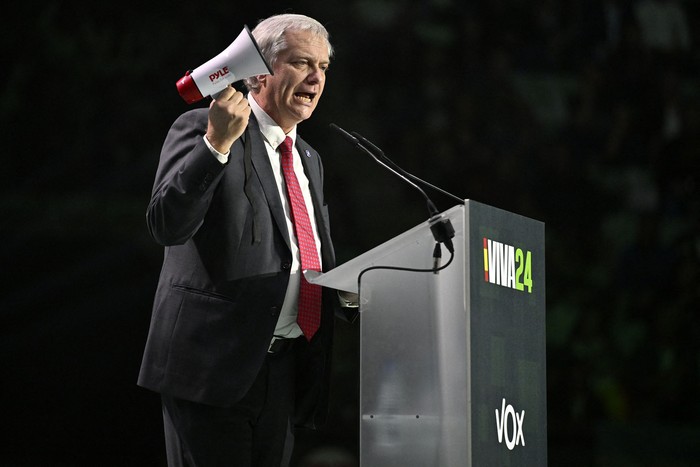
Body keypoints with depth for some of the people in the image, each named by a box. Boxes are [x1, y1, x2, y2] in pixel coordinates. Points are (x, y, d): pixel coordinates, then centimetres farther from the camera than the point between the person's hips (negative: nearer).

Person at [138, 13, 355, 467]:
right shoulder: (200, 128, -3)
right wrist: (217, 143, -27)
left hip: (281, 373, 7)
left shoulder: (309, 160, 21)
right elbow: (167, 224, -18)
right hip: (215, 362, -7)